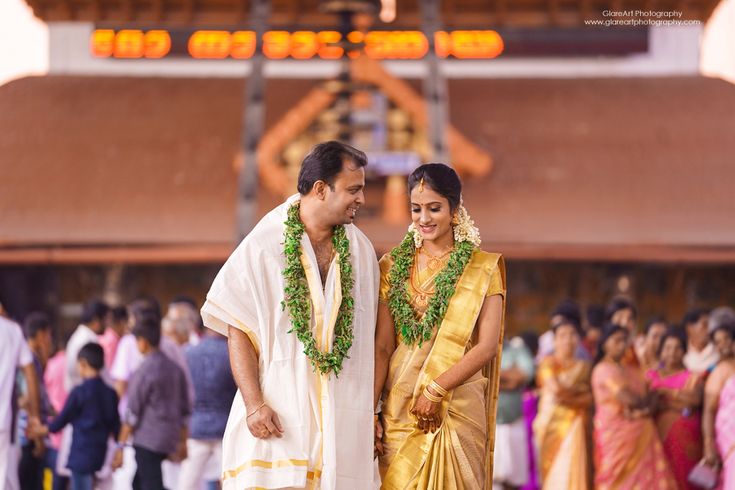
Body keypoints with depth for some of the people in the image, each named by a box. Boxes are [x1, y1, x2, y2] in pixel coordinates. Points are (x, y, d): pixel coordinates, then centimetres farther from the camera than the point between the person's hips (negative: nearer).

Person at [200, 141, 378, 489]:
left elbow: (367, 339, 13)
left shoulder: (361, 250, 9)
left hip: (343, 419, 4)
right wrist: (254, 404, -13)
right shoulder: (263, 246, -4)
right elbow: (239, 330, -5)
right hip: (279, 414, -4)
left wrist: (370, 410, 12)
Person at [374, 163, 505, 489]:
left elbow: (487, 346, -6)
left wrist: (436, 390, -14)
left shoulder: (483, 268, 1)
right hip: (398, 410, 2)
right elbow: (382, 348, 4)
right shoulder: (393, 266, 8)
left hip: (457, 409, -2)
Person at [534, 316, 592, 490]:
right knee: (553, 472, -6)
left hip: (575, 424, 2)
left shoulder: (583, 366, 13)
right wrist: (578, 389, 1)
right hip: (553, 422, -2)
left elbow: (590, 397, 5)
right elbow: (555, 388, -10)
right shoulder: (549, 362, 4)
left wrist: (571, 400, -10)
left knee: (572, 470, -8)